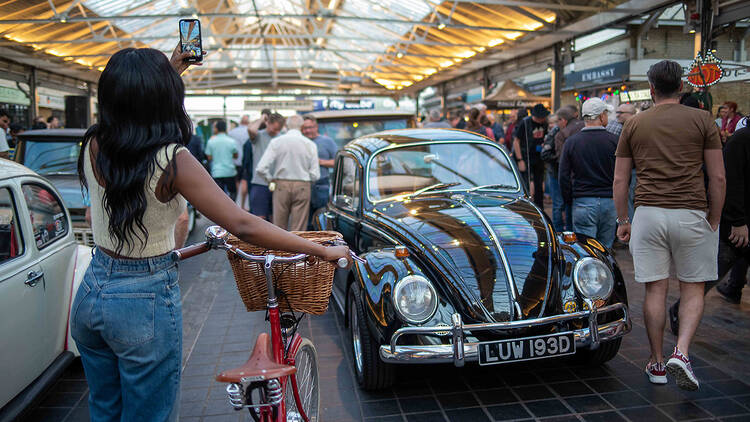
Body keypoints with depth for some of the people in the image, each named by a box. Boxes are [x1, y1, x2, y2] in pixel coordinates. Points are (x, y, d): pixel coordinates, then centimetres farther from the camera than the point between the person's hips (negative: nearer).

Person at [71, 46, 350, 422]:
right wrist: (324, 252, -18)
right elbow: (242, 226, -25)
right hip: (146, 301, -6)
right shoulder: (171, 160, -21)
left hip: (90, 292, 7)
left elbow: (126, 113, 21)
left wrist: (169, 69, 29)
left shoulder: (93, 147, -3)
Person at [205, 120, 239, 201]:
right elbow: (236, 155, 8)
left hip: (216, 173, 0)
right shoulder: (231, 141, -4)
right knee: (232, 192, 14)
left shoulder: (211, 141, -4)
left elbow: (209, 157, 3)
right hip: (230, 172, 0)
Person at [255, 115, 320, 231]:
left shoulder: (276, 142, -2)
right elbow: (315, 175, -4)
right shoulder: (310, 144, -3)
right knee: (299, 229, 3)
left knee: (279, 227, 10)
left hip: (281, 186, 1)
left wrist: (271, 179, 8)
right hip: (302, 187, -1)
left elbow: (261, 169, -9)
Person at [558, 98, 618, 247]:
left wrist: (569, 201, 10)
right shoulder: (614, 141, -2)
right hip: (609, 201, 1)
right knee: (605, 249, 12)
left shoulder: (571, 142, -1)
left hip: (583, 202, -1)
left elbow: (564, 176, 0)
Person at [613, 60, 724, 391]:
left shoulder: (634, 124, 7)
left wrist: (622, 220, 15)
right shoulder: (702, 120, 3)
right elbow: (717, 177, 1)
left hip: (648, 213, 1)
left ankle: (657, 363, 16)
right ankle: (681, 352, -5)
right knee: (693, 288, 11)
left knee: (655, 289, 7)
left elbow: (620, 180, 7)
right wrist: (714, 220, 10)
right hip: (691, 214, -1)